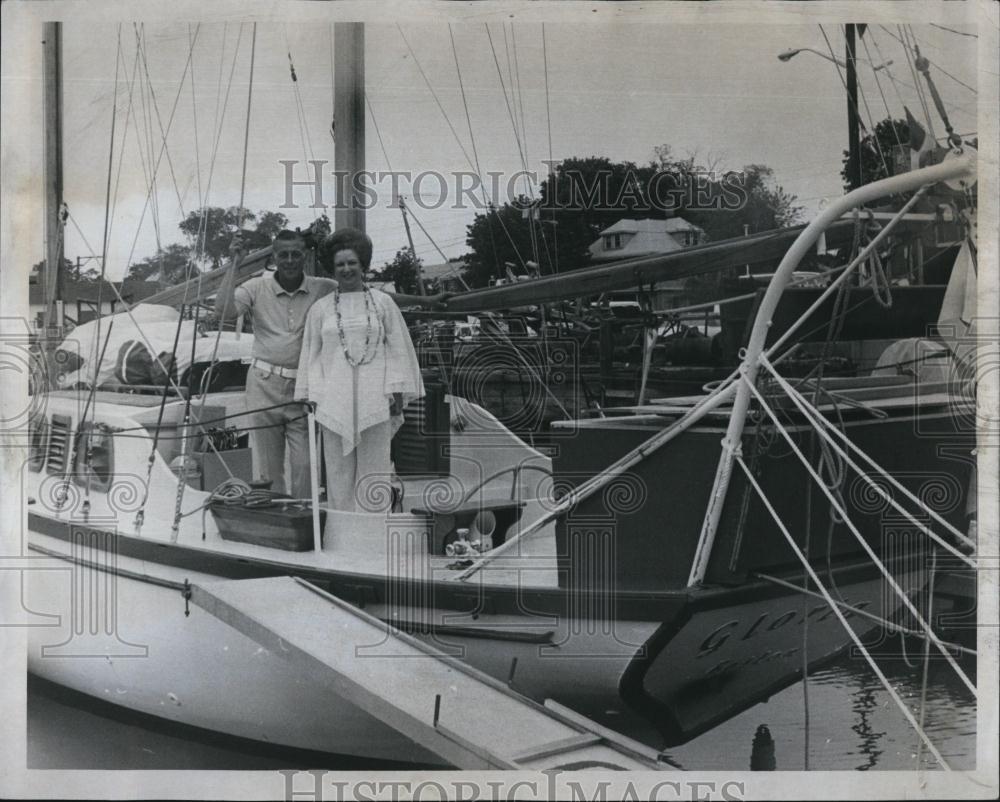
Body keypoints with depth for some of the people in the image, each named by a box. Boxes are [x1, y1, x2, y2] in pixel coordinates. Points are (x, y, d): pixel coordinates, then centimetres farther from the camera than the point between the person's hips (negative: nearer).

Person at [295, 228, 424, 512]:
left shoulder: (383, 303, 8)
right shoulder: (320, 309, 10)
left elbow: (398, 349, 7)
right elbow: (311, 354, 12)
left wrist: (397, 393, 0)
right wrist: (309, 397, 5)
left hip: (375, 398, -1)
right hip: (334, 399, 1)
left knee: (374, 466, -1)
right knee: (339, 466, 1)